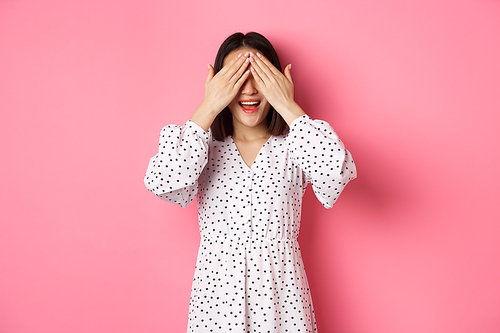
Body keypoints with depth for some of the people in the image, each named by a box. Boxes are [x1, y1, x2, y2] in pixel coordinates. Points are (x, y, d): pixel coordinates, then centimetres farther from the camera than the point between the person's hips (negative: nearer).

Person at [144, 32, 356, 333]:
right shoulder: (206, 148, -2)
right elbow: (161, 183, -22)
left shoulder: (292, 148, -3)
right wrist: (209, 107, -18)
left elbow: (337, 173, -24)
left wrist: (289, 107, -19)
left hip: (281, 294, 0)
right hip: (217, 296, 0)